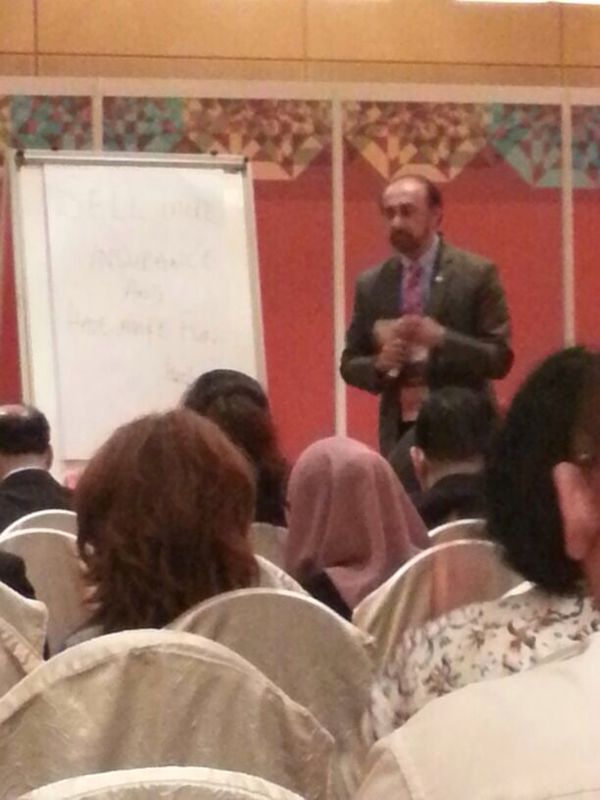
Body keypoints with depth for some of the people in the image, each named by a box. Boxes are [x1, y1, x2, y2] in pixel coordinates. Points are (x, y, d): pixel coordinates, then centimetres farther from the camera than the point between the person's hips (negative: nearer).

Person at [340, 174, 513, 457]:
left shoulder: (477, 274, -3)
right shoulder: (370, 283, 8)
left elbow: (500, 358, -6)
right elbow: (350, 364, 12)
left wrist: (441, 338, -20)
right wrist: (380, 364, -10)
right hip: (399, 431, 3)